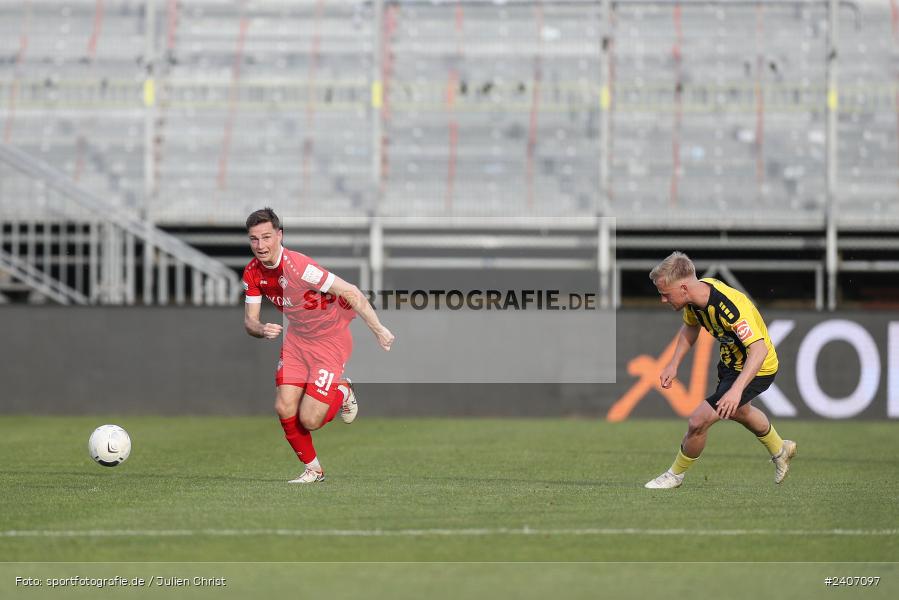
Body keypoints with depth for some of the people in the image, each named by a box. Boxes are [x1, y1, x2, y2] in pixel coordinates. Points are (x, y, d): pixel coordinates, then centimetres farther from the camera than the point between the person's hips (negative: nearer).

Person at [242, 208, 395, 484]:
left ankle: (342, 392, 21)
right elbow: (249, 320, -1)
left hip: (330, 339, -6)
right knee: (284, 409, -5)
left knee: (309, 420, -11)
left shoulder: (298, 266, -31)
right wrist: (263, 330, -26)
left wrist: (378, 329, -27)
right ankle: (313, 469, 17)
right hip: (296, 339, 6)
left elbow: (350, 292, -28)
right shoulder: (253, 272, -8)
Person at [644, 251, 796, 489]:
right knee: (738, 411, 34)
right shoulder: (695, 297, -14)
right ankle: (780, 450, 61)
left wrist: (736, 389, -53)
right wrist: (674, 365, -1)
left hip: (757, 368, -9)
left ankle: (676, 475, 14)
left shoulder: (730, 307, -40)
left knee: (699, 420, -12)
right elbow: (690, 327, 9)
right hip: (731, 360, 9)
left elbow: (759, 350, -44)